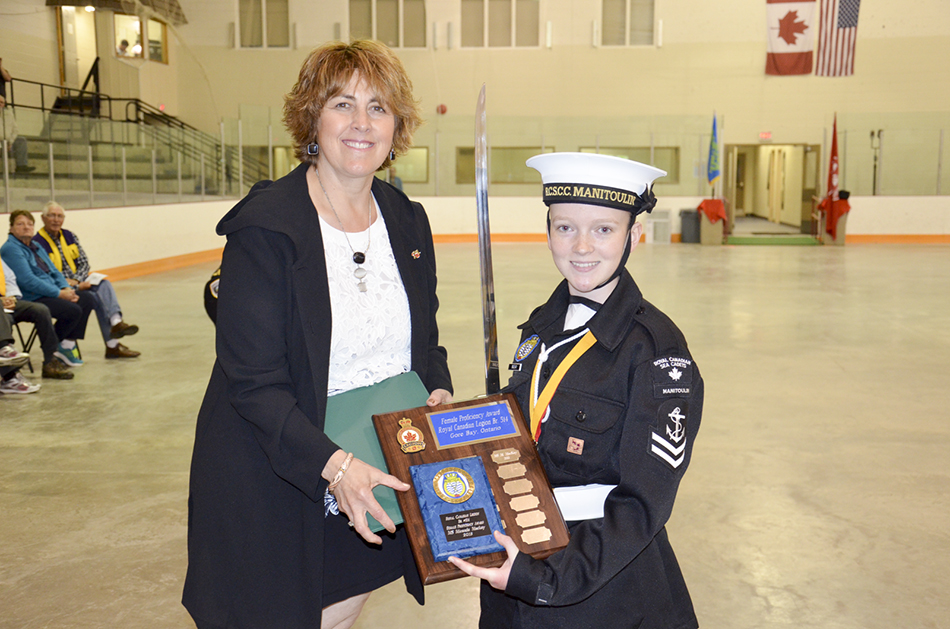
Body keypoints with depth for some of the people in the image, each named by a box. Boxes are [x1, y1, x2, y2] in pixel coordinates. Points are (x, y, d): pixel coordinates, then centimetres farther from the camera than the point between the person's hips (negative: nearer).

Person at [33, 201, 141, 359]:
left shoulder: (69, 236, 12)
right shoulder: (37, 243, -9)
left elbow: (84, 263, 10)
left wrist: (75, 281, -11)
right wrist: (75, 286, -19)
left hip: (78, 281, 6)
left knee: (104, 284, -23)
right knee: (96, 297, -28)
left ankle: (116, 322, -43)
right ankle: (112, 345, -31)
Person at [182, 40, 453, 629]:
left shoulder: (408, 221, 2)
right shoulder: (264, 226, -17)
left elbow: (424, 337, 13)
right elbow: (253, 382, -19)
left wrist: (438, 392, -8)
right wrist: (333, 464, -29)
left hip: (373, 477, 5)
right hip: (274, 484, -5)